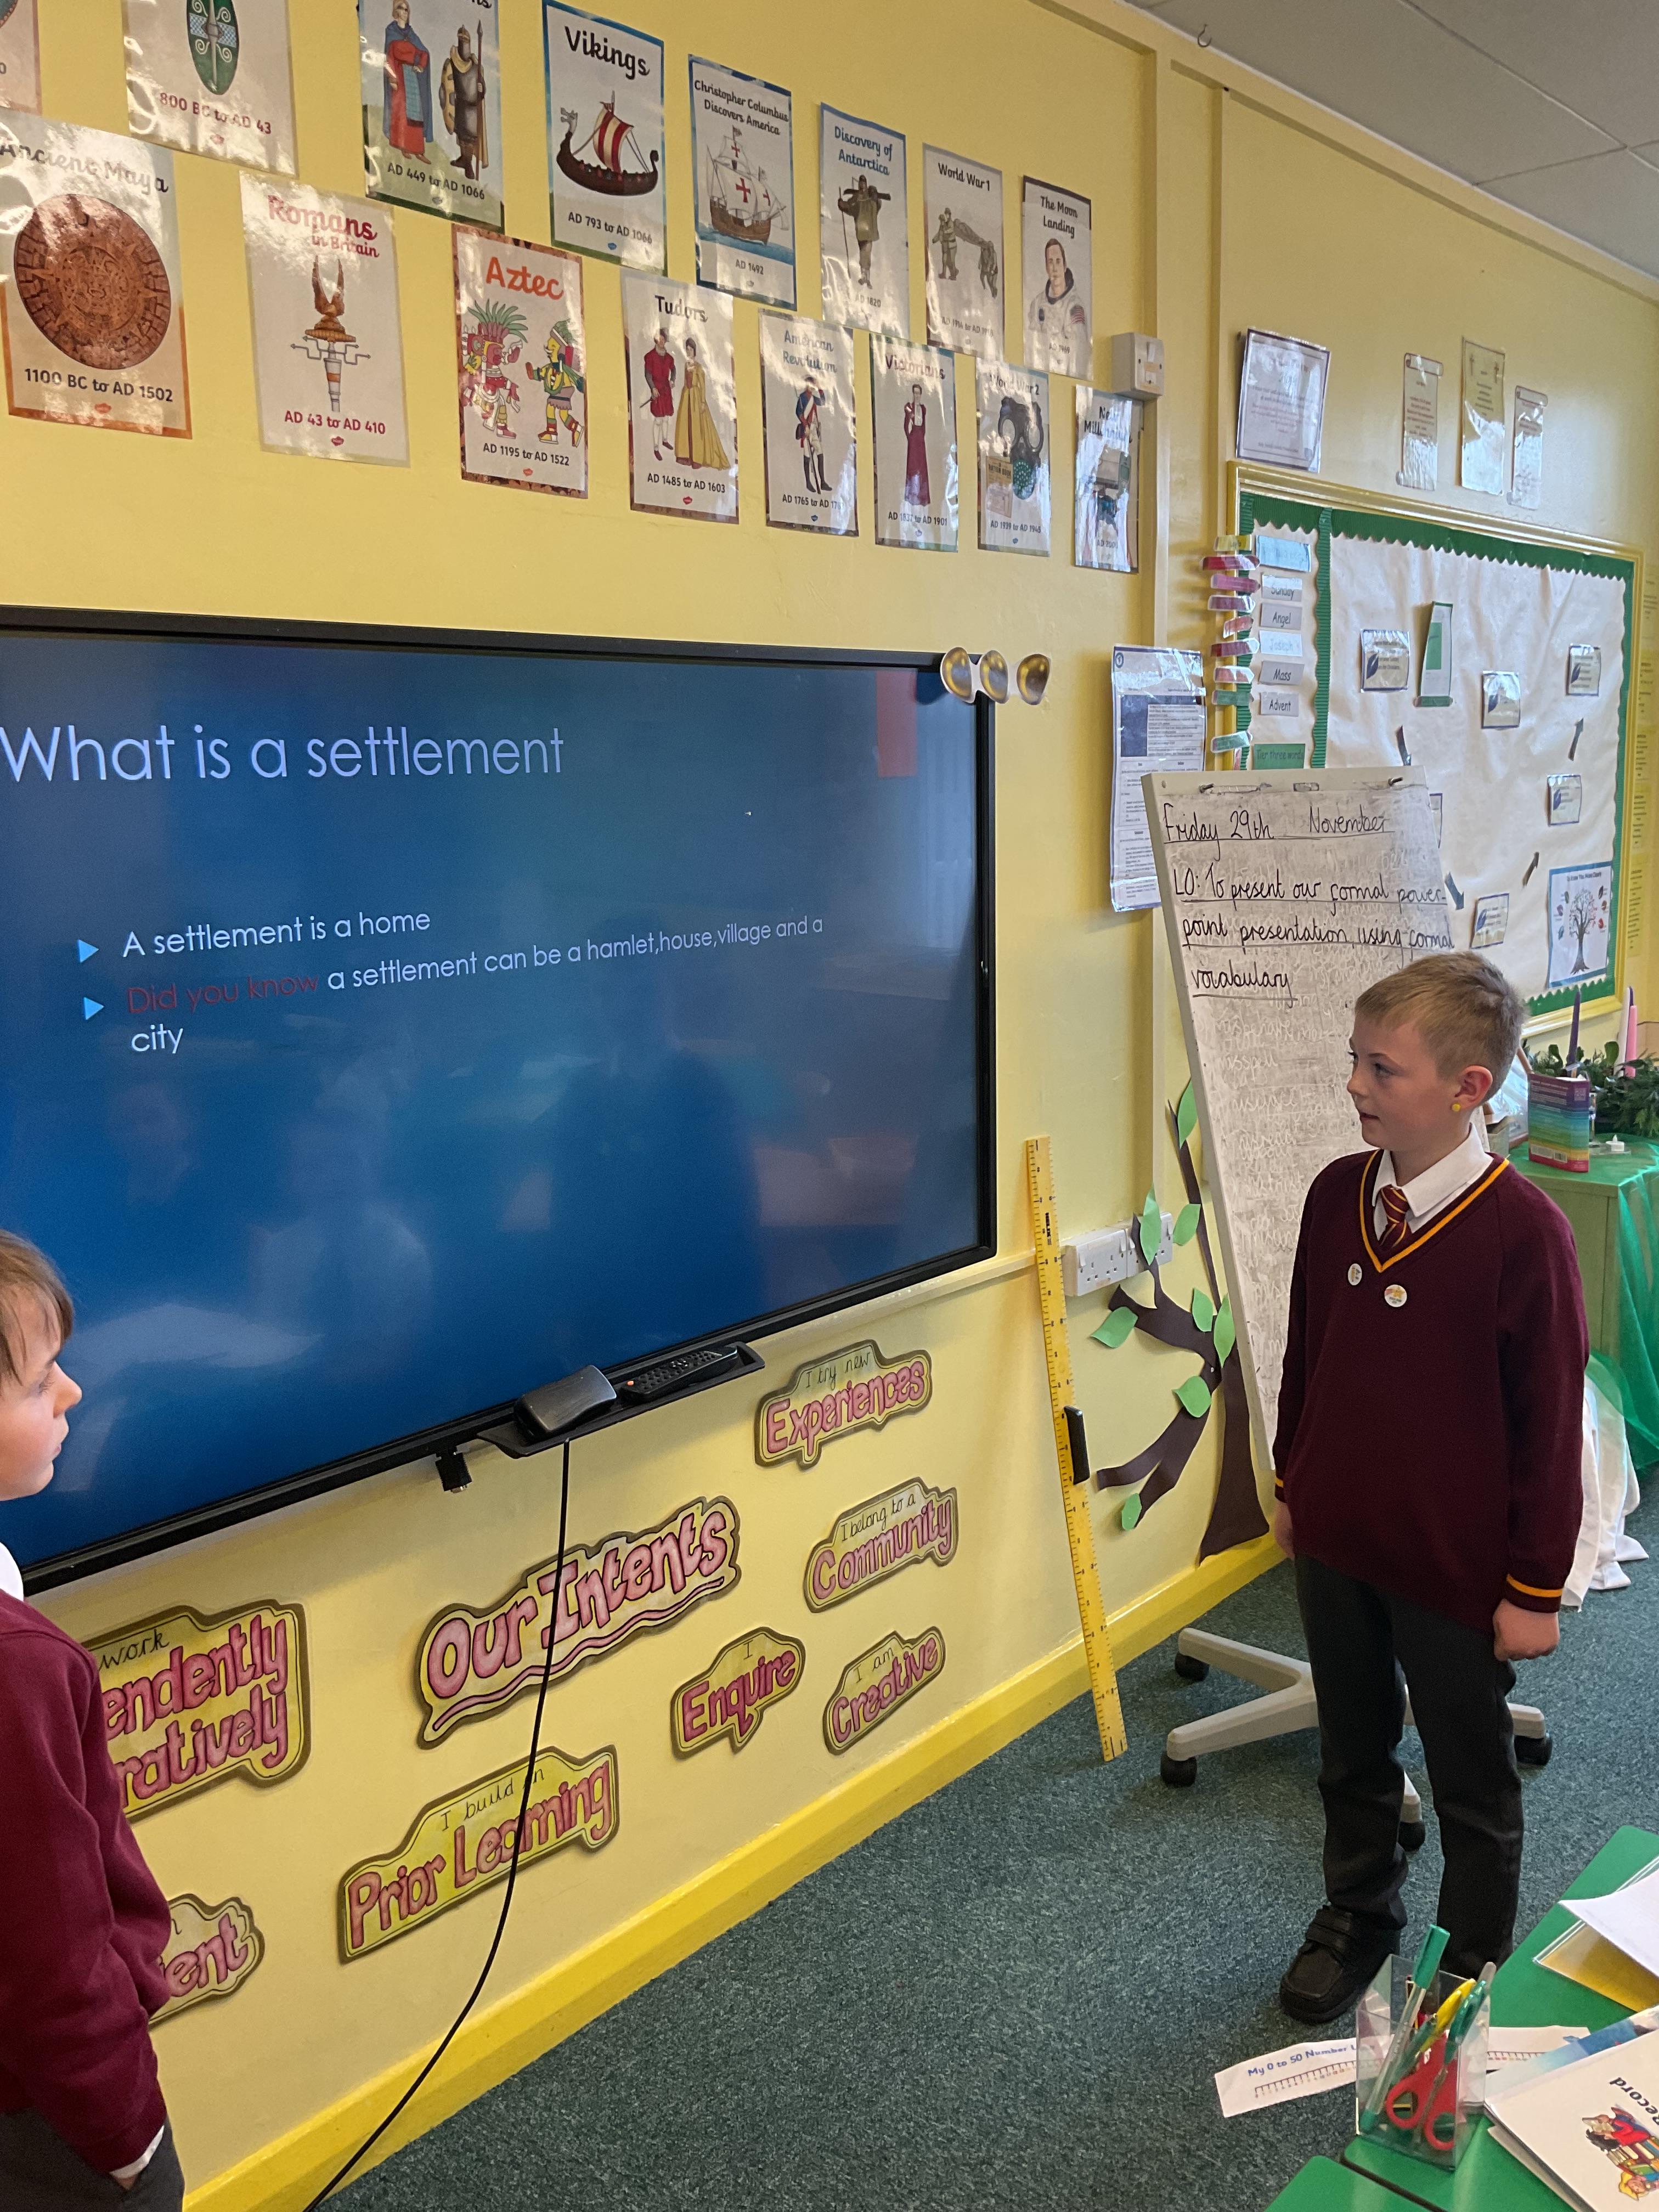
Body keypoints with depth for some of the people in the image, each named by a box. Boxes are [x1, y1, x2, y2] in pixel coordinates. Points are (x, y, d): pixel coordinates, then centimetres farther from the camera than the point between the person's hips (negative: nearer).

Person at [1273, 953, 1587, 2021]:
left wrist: (1536, 1586, -10)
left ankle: (1475, 1965, 39)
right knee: (1353, 1754, 23)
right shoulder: (1337, 1194, -5)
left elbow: (1551, 1420, -15)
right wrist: (1292, 1483, 15)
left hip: (1455, 1567, -5)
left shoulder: (1523, 1229, -21)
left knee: (1472, 1782, 16)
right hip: (1336, 1541, 5)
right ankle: (1359, 1915, 47)